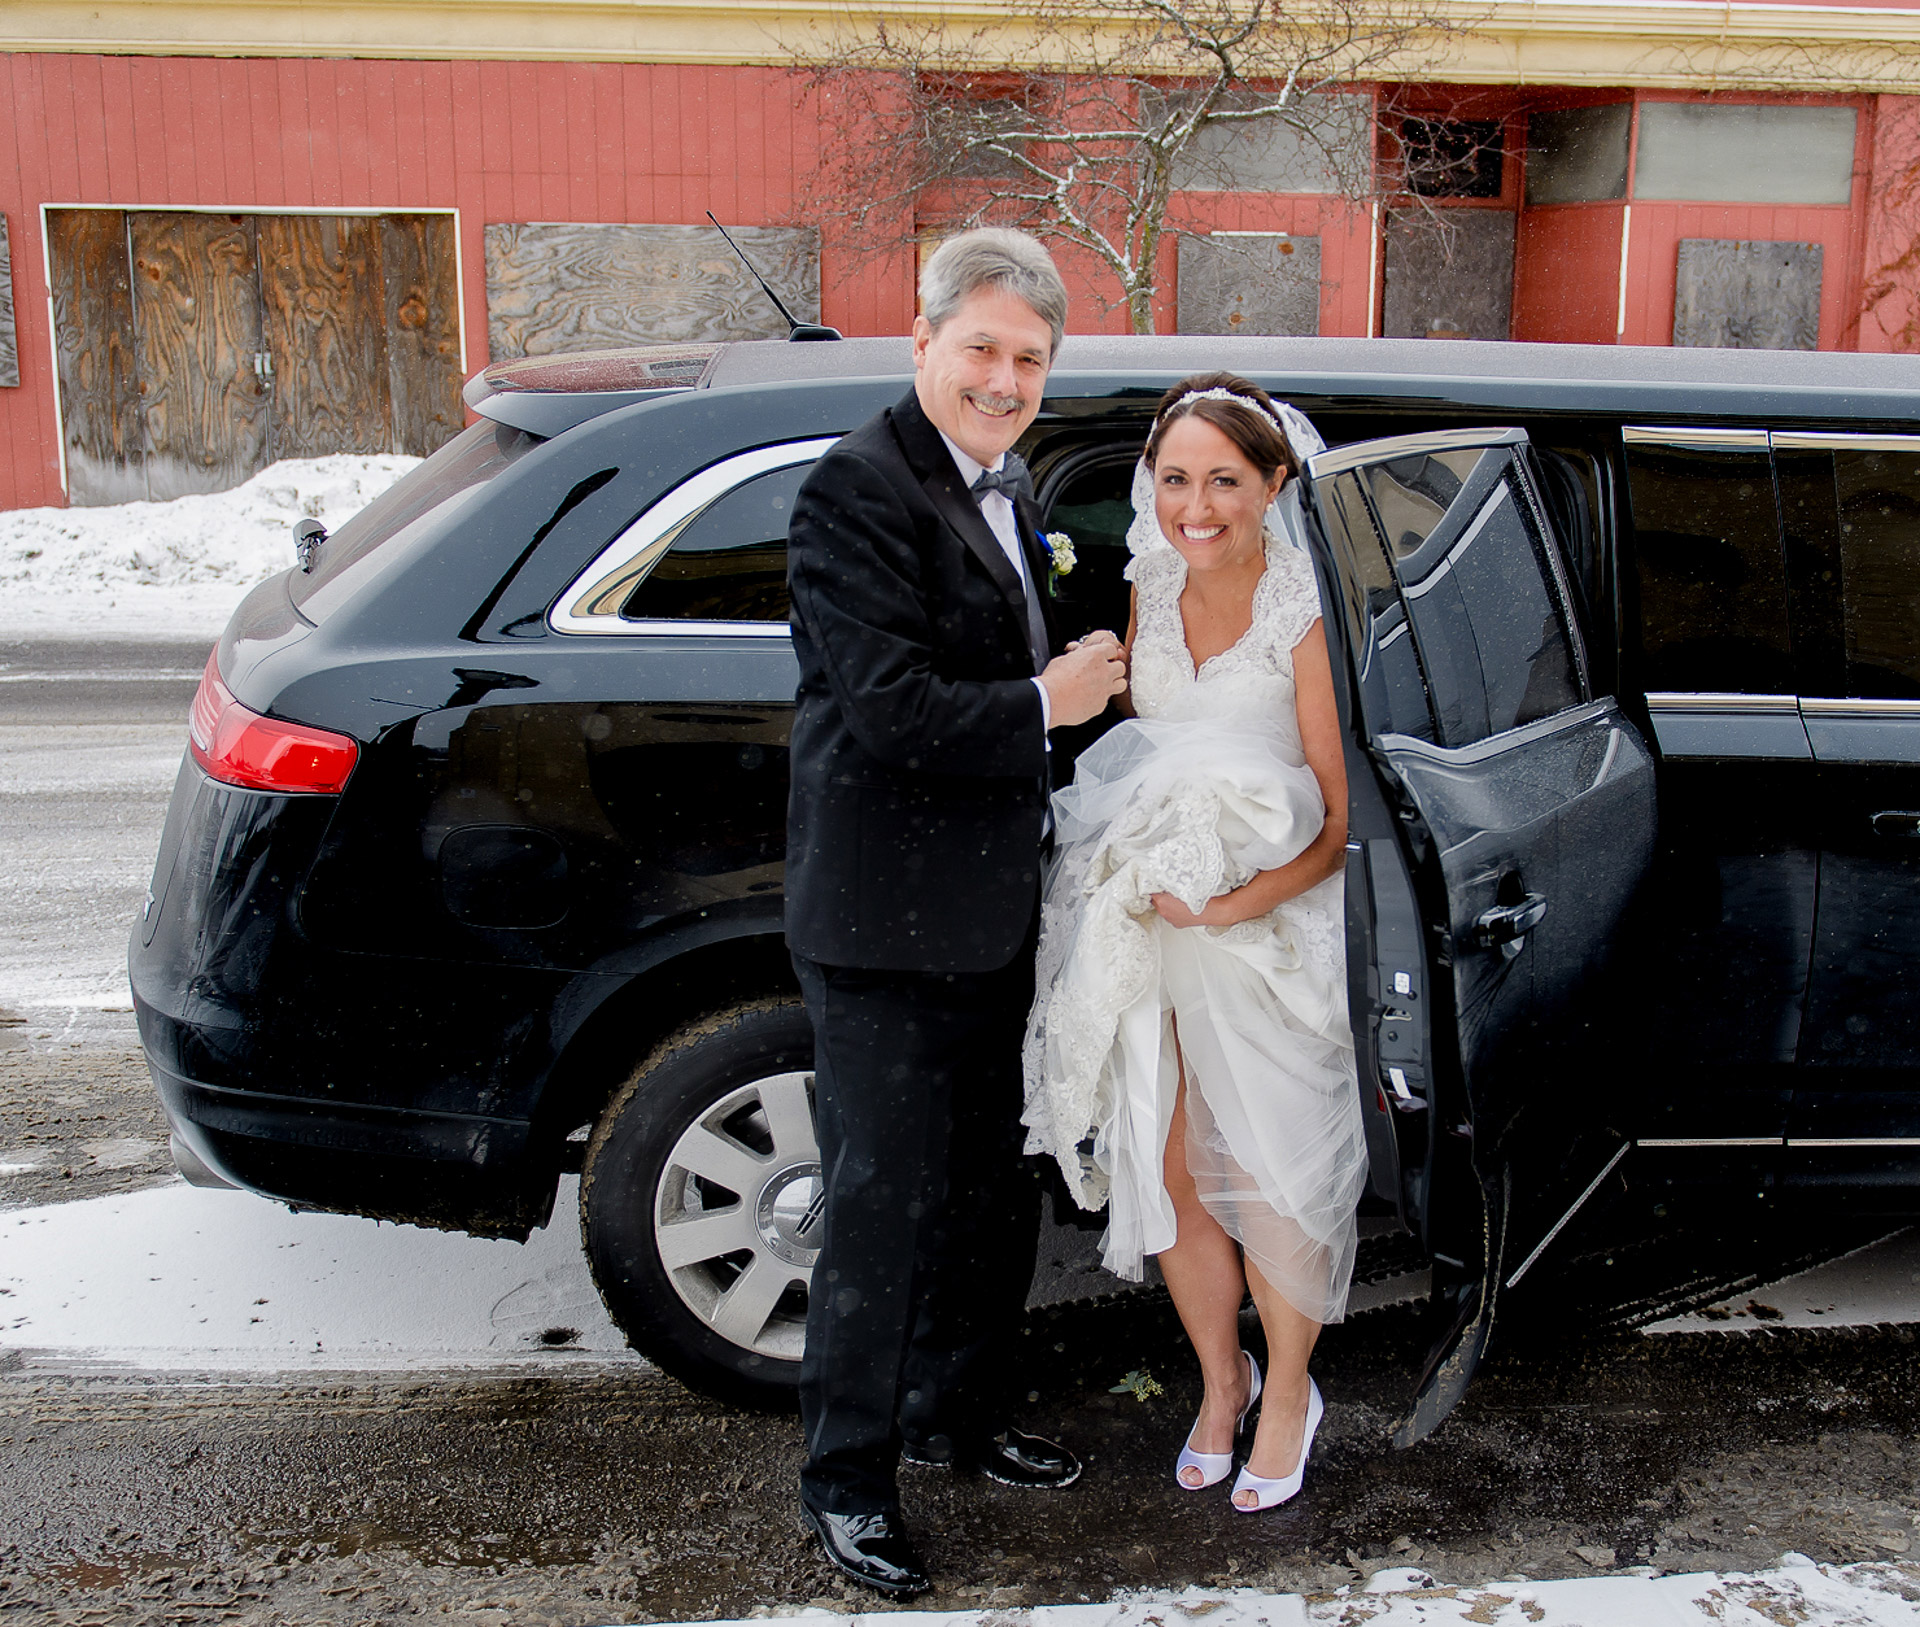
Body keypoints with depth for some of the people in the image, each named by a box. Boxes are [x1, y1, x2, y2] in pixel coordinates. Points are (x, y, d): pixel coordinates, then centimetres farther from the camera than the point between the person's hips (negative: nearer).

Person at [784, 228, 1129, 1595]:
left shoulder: (1008, 485, 12)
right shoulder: (859, 490, -17)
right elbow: (891, 709, -25)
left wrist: (1092, 669, 6)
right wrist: (1047, 702, -14)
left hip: (988, 917, 9)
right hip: (886, 925, -9)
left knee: (990, 1195, 21)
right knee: (882, 1211, 3)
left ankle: (955, 1411, 42)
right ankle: (847, 1482, 23)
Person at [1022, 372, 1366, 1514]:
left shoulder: (1307, 617, -14)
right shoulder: (1153, 595, 4)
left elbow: (1342, 823, -12)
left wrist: (1229, 902, -24)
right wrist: (1147, 872, 1)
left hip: (1270, 935, -4)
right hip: (1147, 930, 5)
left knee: (1271, 1174, 6)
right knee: (1167, 1166, 9)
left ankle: (1289, 1390, 31)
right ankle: (1221, 1378, 33)